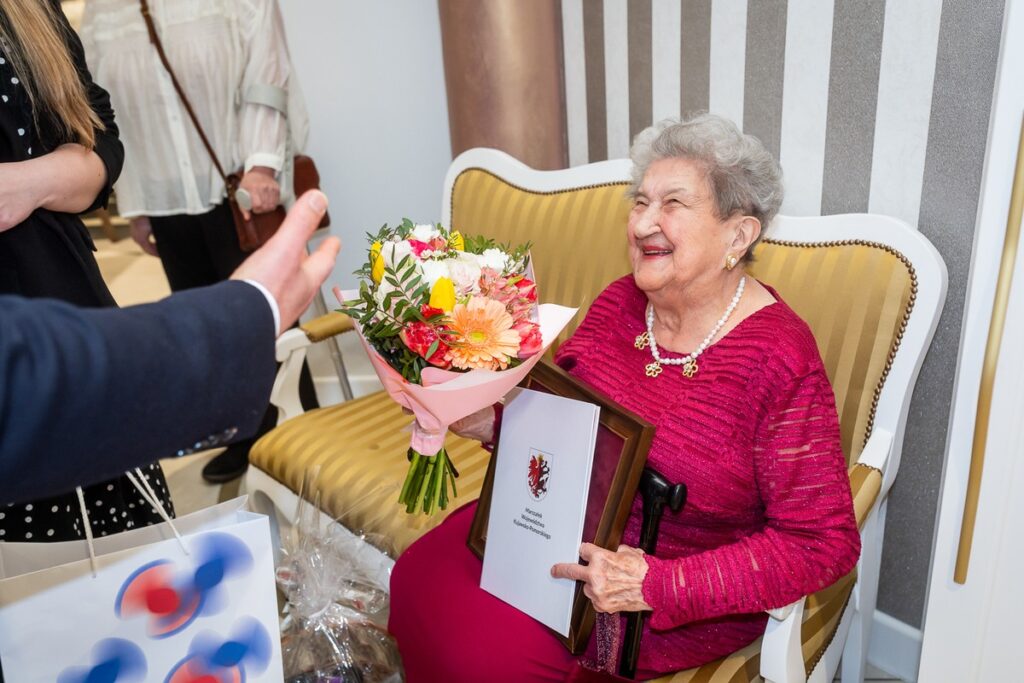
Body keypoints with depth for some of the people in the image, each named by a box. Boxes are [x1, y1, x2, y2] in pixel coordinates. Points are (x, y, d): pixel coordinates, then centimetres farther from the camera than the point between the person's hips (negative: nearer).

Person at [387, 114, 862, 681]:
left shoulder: (779, 361, -21)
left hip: (688, 588, -5)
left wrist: (656, 583, -27)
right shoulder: (620, 303, -3)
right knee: (417, 578, -6)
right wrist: (490, 424, -14)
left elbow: (824, 543, -20)